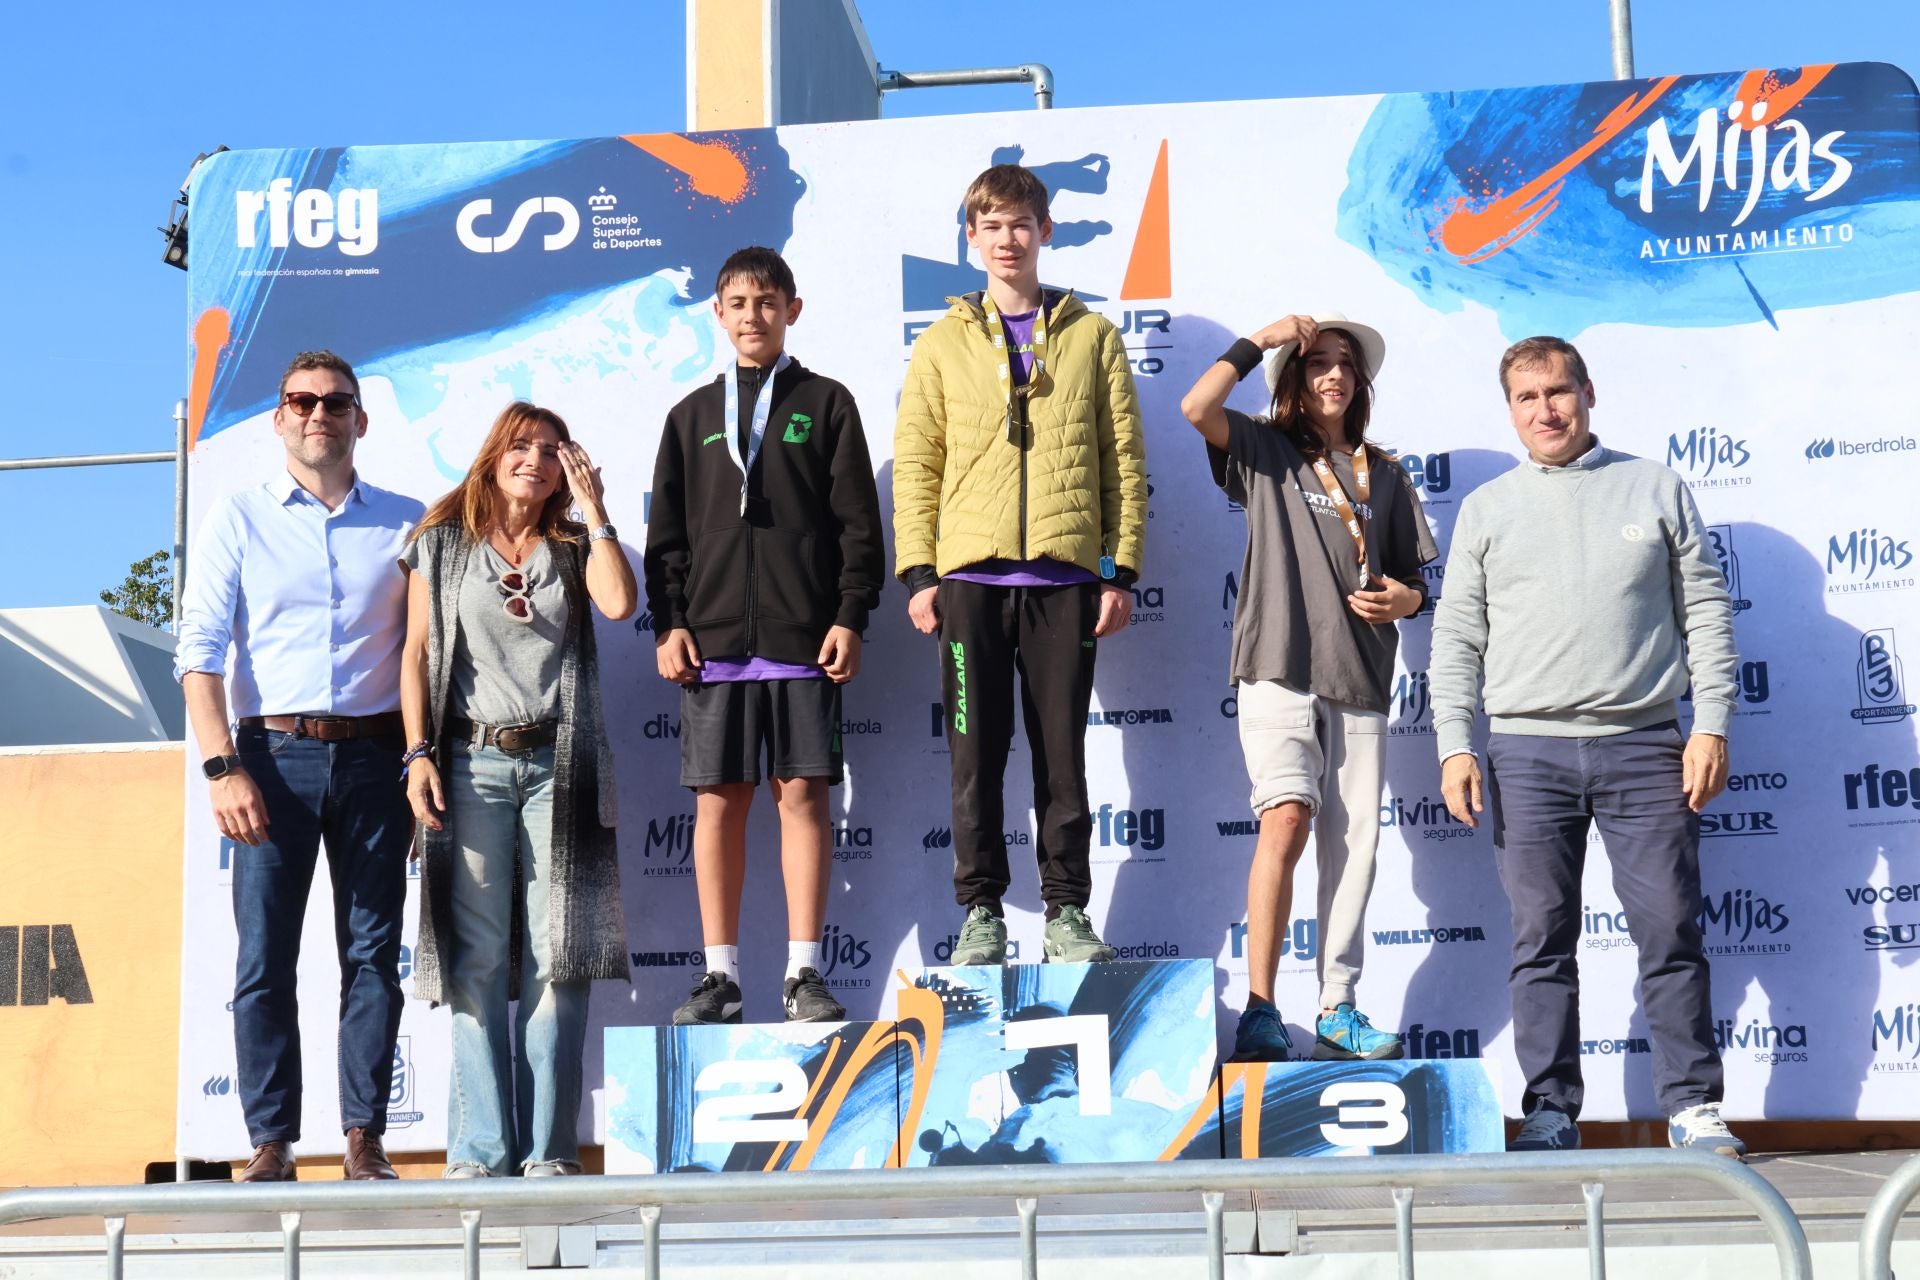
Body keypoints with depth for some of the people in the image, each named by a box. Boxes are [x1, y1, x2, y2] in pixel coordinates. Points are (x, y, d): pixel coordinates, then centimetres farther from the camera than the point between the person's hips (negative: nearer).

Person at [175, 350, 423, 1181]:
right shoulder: (237, 521, 8)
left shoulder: (406, 523, 12)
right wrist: (222, 768, -9)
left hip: (374, 754, 1)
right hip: (276, 753, -1)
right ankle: (270, 1143, 0)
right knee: (264, 956, -4)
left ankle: (364, 1138, 4)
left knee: (373, 953, 0)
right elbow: (199, 651, 2)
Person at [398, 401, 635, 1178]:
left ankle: (548, 1148, 0)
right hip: (472, 763, -1)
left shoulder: (572, 548, 13)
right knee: (475, 961, -4)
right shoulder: (443, 546, 11)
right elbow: (417, 654, 7)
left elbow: (619, 604, -7)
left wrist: (593, 509, -2)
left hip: (557, 764, 1)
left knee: (556, 958, -3)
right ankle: (481, 1150, -1)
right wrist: (419, 754, -3)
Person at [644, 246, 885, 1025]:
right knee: (718, 801, 1)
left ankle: (804, 974, 1)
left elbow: (858, 523, 4)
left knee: (803, 794, -3)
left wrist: (850, 618, -5)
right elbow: (667, 532, 13)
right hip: (712, 639, 2)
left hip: (804, 638, -2)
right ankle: (720, 976, 6)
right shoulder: (693, 415, 14)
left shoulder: (825, 404, 8)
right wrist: (668, 624, 2)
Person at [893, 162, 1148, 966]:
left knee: (1062, 750, 3)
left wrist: (1123, 570, 1)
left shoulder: (1092, 337, 9)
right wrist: (918, 571, -2)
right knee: (977, 752, 1)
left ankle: (1067, 911, 10)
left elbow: (1125, 460, 7)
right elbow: (914, 465, 7)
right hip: (970, 574, 1)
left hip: (1064, 575, 0)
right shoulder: (943, 344, 11)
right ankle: (981, 910, 8)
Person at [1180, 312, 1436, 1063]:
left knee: (1355, 842, 1)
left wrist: (1407, 600, 1)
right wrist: (1258, 342, -4)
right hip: (1280, 670, -4)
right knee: (1286, 818, -20)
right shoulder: (1264, 451, 8)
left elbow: (1413, 574, 23)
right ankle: (1259, 1010, -18)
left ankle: (1337, 1010, 12)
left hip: (1360, 683, 4)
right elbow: (1196, 408, -11)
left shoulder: (1383, 474, 19)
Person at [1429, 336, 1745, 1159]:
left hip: (1644, 747, -1)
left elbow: (1706, 612, 8)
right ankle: (1551, 1112, 7)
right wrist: (1455, 744, -1)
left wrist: (1711, 724, -2)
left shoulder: (1657, 489, 10)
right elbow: (1456, 636, 10)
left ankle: (1692, 1106, 6)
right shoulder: (1486, 509, 12)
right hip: (1528, 751, 1)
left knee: (1671, 931, -2)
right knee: (1542, 940, 1)